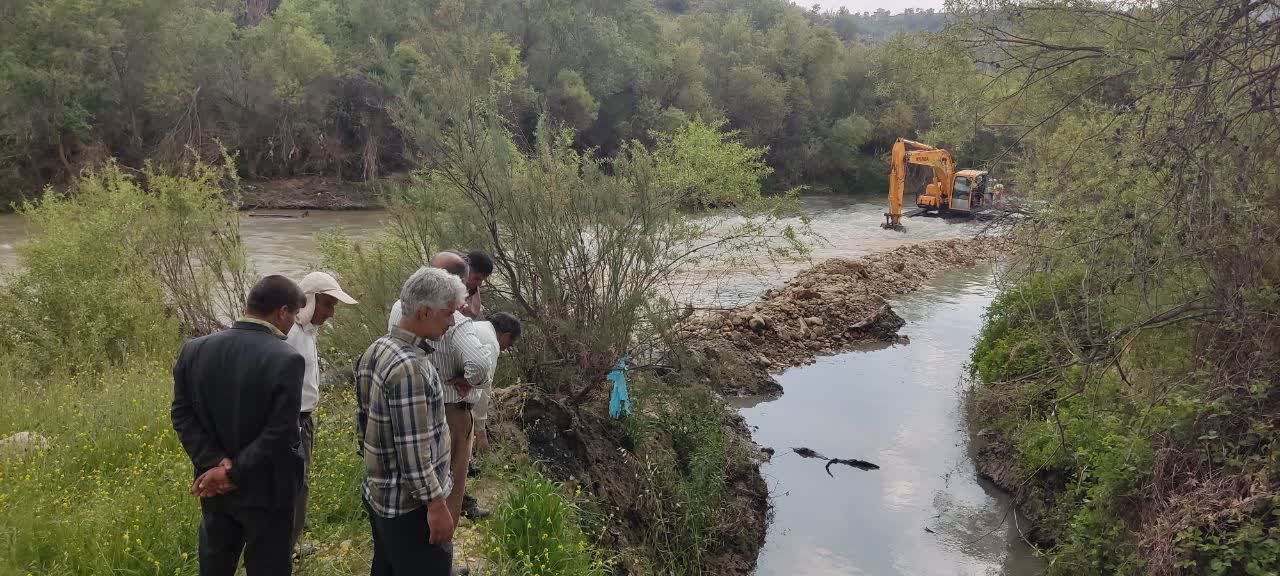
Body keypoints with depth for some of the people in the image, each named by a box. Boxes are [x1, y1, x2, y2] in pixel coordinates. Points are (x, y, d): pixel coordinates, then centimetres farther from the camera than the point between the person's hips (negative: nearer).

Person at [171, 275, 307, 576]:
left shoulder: (193, 350, -3)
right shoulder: (287, 360, -20)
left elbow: (182, 414, -3)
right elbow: (280, 433, -23)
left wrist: (218, 464, -9)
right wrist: (231, 471, -14)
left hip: (213, 487, 5)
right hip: (265, 492, -5)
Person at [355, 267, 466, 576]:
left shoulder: (375, 351, 3)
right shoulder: (409, 366, -26)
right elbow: (413, 449, -25)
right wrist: (436, 504, -18)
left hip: (378, 493, 10)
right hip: (409, 504, -9)